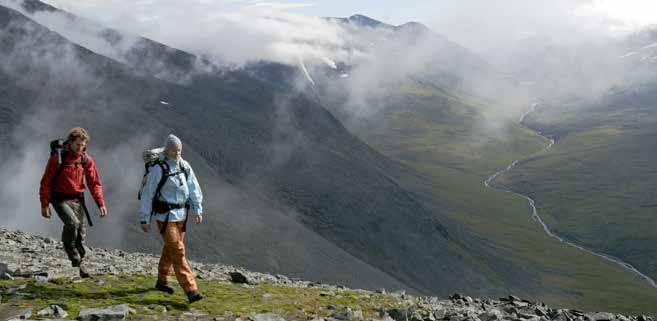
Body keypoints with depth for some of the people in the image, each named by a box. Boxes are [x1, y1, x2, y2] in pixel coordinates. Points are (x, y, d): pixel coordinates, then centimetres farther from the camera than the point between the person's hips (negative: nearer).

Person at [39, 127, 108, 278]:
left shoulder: (87, 160, 1)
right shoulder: (57, 158, -10)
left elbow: (94, 183, 5)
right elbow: (46, 182, -6)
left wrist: (101, 203, -5)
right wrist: (44, 204, -11)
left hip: (77, 200, 4)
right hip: (60, 199, -4)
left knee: (81, 232, 3)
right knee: (72, 223, -26)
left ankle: (80, 263, 18)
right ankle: (72, 254, -4)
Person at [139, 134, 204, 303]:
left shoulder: (184, 166, 2)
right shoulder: (158, 169, -16)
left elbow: (194, 188, 5)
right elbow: (147, 194, -11)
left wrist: (198, 209, -2)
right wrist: (144, 219, -8)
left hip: (181, 214, 7)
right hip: (165, 216, -7)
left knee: (170, 249, 19)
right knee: (178, 252, -10)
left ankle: (162, 281, 37)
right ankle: (190, 290, -12)